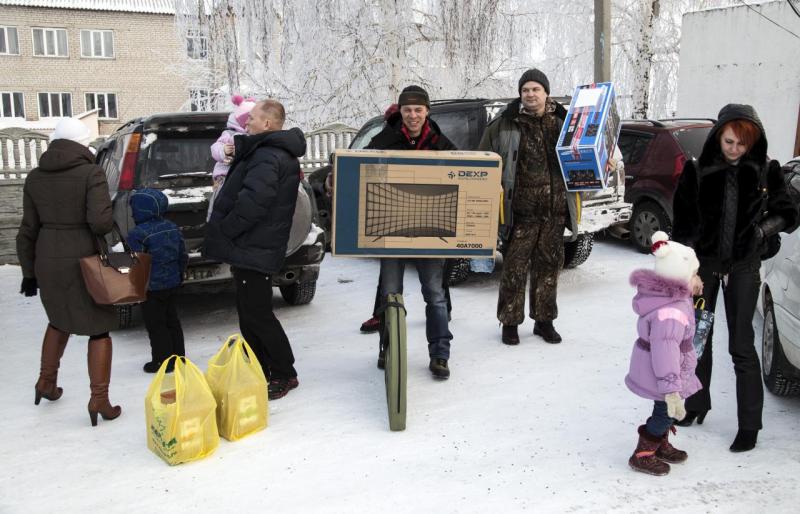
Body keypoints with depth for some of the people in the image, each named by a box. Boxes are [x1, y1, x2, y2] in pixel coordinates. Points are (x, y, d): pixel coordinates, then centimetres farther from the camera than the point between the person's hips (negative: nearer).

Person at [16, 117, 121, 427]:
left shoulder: (35, 177, 5)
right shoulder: (91, 174, -11)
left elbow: (28, 230, 7)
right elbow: (100, 222, -22)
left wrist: (29, 272, 14)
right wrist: (111, 224, 2)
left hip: (48, 261, 6)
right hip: (84, 261, -5)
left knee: (60, 319, 29)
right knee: (99, 328, 6)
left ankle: (46, 382, 36)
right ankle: (99, 400, 4)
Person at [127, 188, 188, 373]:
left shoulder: (137, 234, -17)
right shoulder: (173, 228, 5)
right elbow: (183, 255, 12)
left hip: (152, 287, -7)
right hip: (172, 283, 7)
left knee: (155, 325, 3)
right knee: (172, 321, 17)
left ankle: (162, 361, 9)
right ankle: (178, 356, 24)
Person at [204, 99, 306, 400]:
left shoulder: (268, 158, -20)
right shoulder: (266, 152, 15)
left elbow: (251, 202, -30)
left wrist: (224, 231, -18)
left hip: (253, 250, -11)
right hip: (253, 248, 11)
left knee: (256, 314, -3)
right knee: (251, 312, 17)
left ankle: (284, 375, 8)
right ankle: (260, 371, 28)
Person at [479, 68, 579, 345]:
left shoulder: (563, 122, 8)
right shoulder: (504, 125, -2)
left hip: (555, 209, 3)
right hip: (521, 211, -3)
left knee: (549, 265, 12)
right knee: (515, 267, 1)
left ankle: (544, 320, 26)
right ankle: (510, 322, 15)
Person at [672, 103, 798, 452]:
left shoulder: (766, 171, -4)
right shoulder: (697, 170, -5)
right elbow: (682, 221, -2)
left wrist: (762, 229, -14)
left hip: (744, 266, -1)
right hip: (703, 262, 2)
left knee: (741, 345, -1)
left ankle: (749, 424, 10)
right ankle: (697, 404, 31)